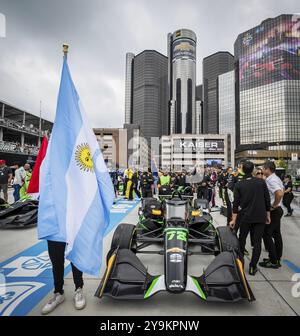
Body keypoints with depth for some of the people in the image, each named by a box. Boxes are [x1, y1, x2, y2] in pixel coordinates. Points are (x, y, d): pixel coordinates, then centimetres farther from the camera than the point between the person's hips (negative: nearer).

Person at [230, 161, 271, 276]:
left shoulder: (239, 185, -5)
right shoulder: (261, 182, -5)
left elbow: (236, 203, -6)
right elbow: (267, 200, -2)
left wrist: (233, 220, -2)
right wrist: (268, 215, 10)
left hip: (245, 217, 1)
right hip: (260, 217, 0)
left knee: (242, 239, 17)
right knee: (257, 242, 7)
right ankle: (253, 267, 11)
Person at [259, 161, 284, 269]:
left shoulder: (270, 180, -21)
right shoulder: (276, 178, 10)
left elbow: (279, 194, -34)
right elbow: (281, 192, 21)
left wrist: (273, 206, -20)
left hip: (272, 211, -10)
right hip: (278, 210, 10)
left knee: (267, 235, -2)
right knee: (276, 234, 15)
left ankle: (273, 261, 6)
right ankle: (277, 258, 26)